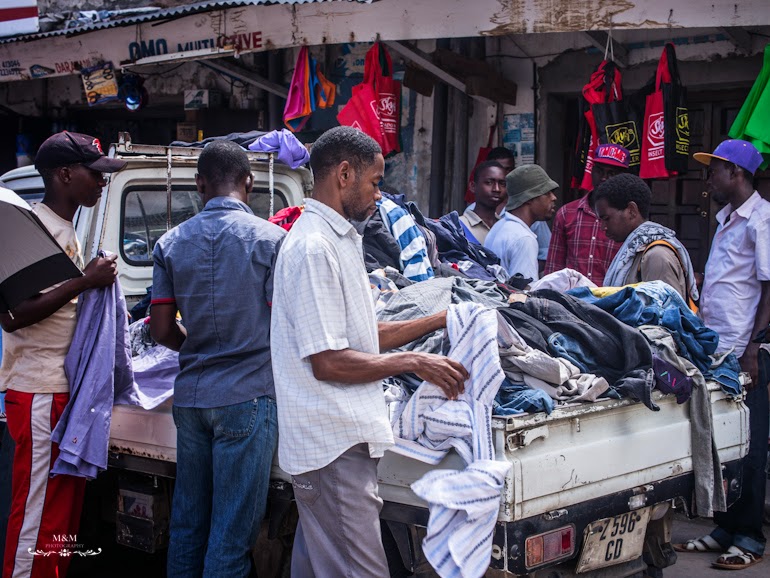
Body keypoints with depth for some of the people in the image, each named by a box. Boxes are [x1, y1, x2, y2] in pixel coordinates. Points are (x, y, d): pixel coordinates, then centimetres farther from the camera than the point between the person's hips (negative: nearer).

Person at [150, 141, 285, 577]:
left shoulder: (172, 243, 5)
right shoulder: (271, 238, -7)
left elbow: (163, 331, 7)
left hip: (190, 394, 5)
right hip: (248, 395, -4)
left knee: (187, 520, 15)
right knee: (233, 529, 2)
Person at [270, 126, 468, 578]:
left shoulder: (339, 240, 17)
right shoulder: (315, 248, -16)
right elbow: (328, 362, -19)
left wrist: (440, 320, 16)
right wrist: (413, 362, -10)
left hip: (337, 439, 10)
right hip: (336, 445, -10)